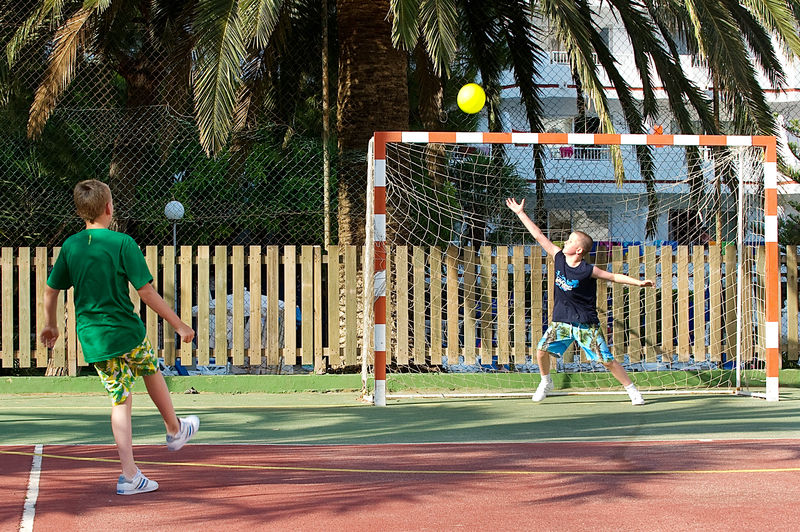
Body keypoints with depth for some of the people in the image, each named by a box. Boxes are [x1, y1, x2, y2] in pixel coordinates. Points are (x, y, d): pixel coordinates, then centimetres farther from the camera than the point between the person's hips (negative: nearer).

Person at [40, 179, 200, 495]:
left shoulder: (70, 246, 2)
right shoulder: (122, 243, -11)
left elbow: (51, 291, 11)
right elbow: (146, 292, -13)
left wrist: (50, 326, 29)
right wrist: (179, 325, -5)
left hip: (92, 339, 4)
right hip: (127, 332, -3)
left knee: (120, 400, 8)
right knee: (151, 372, 25)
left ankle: (129, 474, 2)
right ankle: (174, 430, 43)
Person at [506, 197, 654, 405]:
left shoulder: (588, 270, -15)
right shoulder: (559, 258, -1)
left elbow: (614, 277, -9)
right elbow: (539, 236, 2)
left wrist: (639, 282, -20)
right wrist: (521, 213, 5)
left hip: (586, 323, -5)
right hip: (561, 321, 5)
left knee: (607, 360, -6)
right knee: (542, 349, -9)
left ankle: (632, 390, 6)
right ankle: (546, 382, 17)